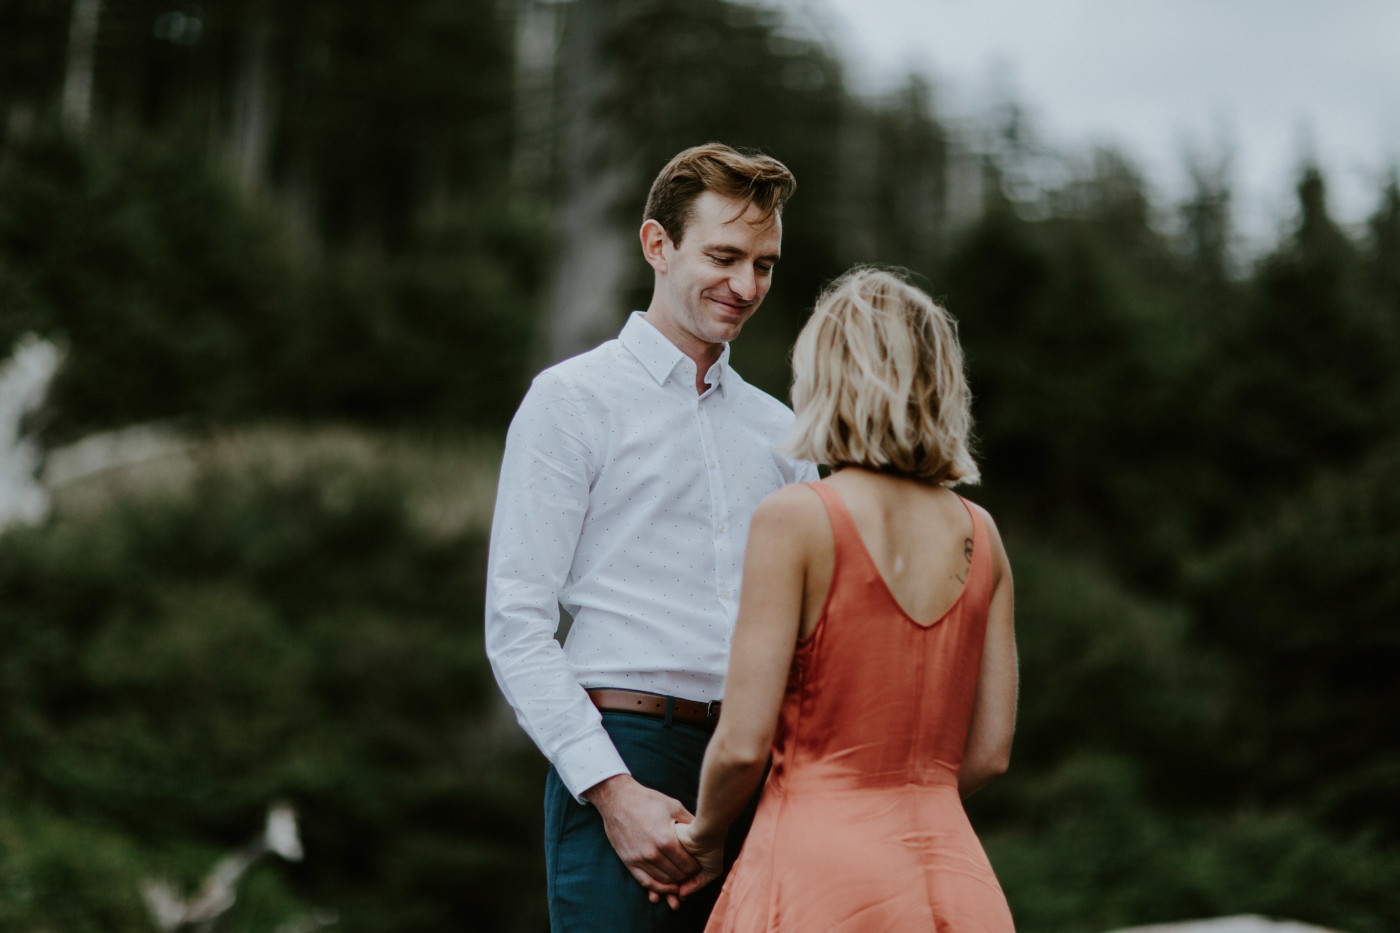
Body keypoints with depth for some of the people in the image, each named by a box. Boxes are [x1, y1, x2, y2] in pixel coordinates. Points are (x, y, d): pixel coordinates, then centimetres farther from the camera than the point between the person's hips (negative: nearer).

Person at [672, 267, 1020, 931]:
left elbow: (744, 743, -10)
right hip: (956, 875, 5)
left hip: (825, 875, -5)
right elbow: (990, 751, 10)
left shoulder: (794, 520, -8)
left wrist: (705, 833, 9)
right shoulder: (979, 535, 7)